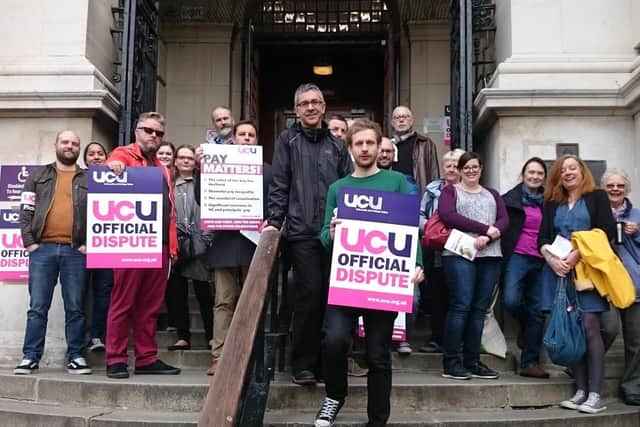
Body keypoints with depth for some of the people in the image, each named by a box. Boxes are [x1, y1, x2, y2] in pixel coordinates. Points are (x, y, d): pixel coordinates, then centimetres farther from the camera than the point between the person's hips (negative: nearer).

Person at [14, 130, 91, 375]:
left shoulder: (90, 179, 12)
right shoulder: (38, 176, 14)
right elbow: (26, 211, 9)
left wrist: (89, 244, -5)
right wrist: (29, 242, -2)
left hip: (75, 251, 0)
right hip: (43, 249, 1)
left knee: (75, 308, 2)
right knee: (37, 307, 1)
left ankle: (76, 357, 8)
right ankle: (30, 357, 7)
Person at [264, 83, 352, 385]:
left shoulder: (336, 145, 16)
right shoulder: (288, 140, 8)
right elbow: (279, 185, 2)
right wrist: (274, 221, -6)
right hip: (302, 232, -3)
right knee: (311, 293, -7)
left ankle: (326, 360, 16)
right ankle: (303, 363, 5)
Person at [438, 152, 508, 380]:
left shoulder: (492, 194, 23)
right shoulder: (450, 191, 10)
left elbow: (504, 220, 9)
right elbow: (447, 216, -9)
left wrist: (487, 238, -12)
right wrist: (485, 228, -12)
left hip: (490, 256, 4)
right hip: (460, 254, -4)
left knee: (479, 308, 3)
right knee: (461, 306, -11)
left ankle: (472, 361, 9)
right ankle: (451, 362, -5)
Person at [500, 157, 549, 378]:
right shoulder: (510, 198, 4)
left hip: (540, 260, 3)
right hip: (517, 257, -3)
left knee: (537, 310, 3)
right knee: (511, 300, -22)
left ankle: (530, 362, 11)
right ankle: (525, 327, 14)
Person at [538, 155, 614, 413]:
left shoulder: (597, 197, 8)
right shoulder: (551, 204, 18)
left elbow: (606, 231, -5)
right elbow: (542, 238, 11)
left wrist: (576, 255, -14)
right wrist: (552, 260, -9)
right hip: (558, 271, 4)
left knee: (589, 327, -11)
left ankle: (596, 394, -9)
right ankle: (580, 391, 6)